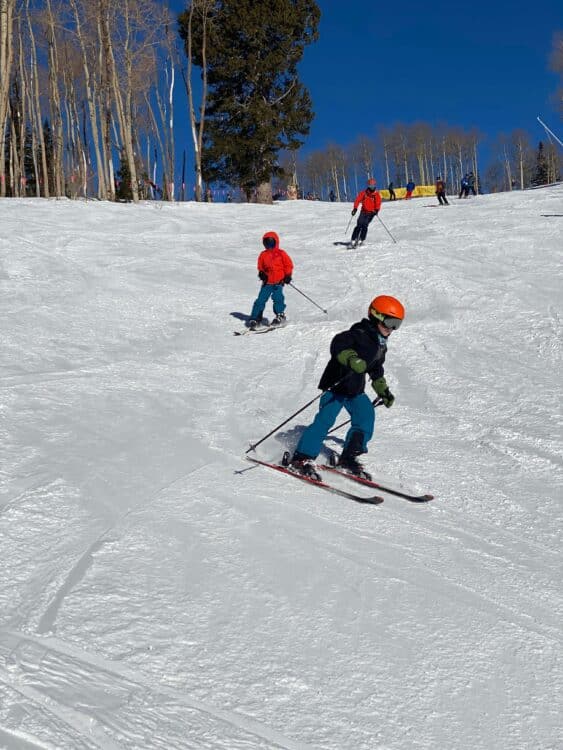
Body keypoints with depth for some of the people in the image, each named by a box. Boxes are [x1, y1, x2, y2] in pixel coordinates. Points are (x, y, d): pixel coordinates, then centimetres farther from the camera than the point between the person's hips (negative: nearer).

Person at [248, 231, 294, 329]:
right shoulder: (263, 255, 10)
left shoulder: (281, 253, 1)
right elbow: (260, 266, 18)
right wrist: (261, 273, -1)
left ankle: (280, 317, -9)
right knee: (261, 300, -1)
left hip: (278, 281, -3)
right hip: (267, 282, 3)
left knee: (277, 297, -21)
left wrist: (288, 276, -4)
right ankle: (255, 319, 6)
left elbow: (289, 265, 4)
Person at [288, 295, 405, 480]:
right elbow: (338, 345, -33)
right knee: (325, 419, -17)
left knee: (366, 417, -3)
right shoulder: (359, 334, -14)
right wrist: (351, 359, -50)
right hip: (336, 385, -9)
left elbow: (376, 369, 30)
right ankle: (302, 458, -12)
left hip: (356, 390, 9)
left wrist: (383, 391, 33)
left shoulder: (380, 344, 15)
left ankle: (348, 458, 9)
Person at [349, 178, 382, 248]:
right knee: (359, 225, -10)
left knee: (364, 225, -18)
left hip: (371, 213, -1)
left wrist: (377, 210, -31)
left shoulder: (377, 194, -1)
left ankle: (360, 240, -12)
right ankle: (353, 241, -7)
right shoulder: (363, 193, 3)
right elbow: (358, 199, -3)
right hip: (364, 211, 1)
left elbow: (378, 203, -13)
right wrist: (355, 208, -17)